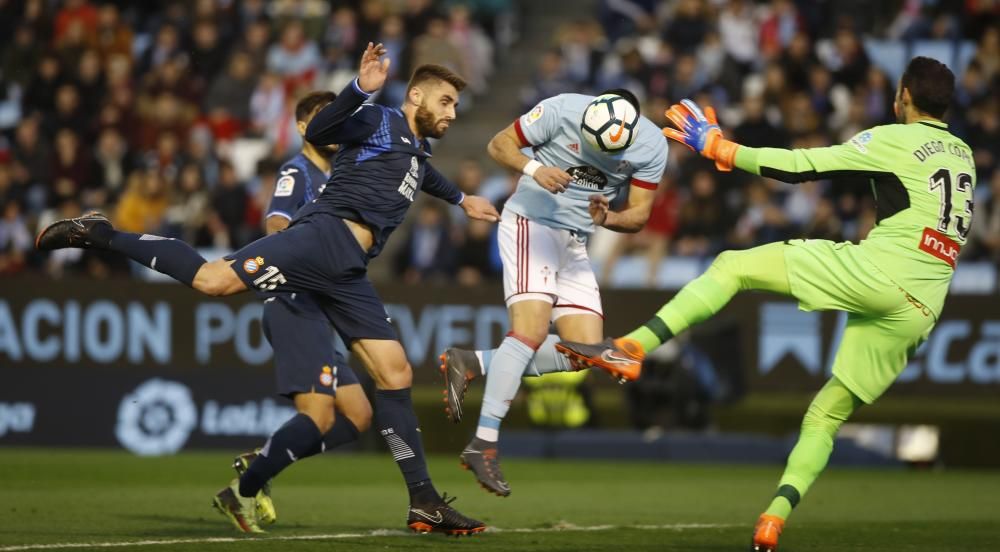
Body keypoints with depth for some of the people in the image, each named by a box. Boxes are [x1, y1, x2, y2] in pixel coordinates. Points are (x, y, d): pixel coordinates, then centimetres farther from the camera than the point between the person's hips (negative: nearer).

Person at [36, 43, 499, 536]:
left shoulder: (415, 150, 31)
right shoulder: (380, 121, 4)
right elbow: (318, 132, -15)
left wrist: (461, 199, 71)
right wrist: (361, 89, -29)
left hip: (347, 272, 8)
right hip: (324, 236, -8)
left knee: (395, 374, 0)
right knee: (215, 279, -27)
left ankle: (424, 503, 0)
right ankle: (100, 236, -9)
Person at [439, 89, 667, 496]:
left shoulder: (651, 145, -7)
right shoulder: (561, 111, -18)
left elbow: (638, 216, -1)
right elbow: (499, 145, -8)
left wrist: (607, 218, -23)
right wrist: (534, 169, -27)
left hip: (574, 244, 6)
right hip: (531, 222, -6)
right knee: (531, 330, -23)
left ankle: (472, 364, 5)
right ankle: (484, 445, -23)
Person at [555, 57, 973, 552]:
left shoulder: (895, 140, 2)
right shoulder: (963, 156, 22)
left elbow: (801, 167, -1)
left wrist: (718, 147, 4)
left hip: (876, 271, -7)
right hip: (922, 311, 7)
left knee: (732, 266, -1)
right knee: (827, 415, 12)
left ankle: (632, 348, -15)